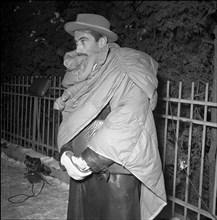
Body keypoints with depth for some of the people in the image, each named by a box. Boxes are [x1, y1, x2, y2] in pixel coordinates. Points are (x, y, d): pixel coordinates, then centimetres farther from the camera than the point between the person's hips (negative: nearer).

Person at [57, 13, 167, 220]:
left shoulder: (126, 71, -11)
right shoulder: (83, 76, 9)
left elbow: (128, 119, -22)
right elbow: (69, 115, 7)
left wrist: (89, 160, -22)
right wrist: (66, 151, -11)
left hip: (116, 172, -6)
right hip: (83, 171, 6)